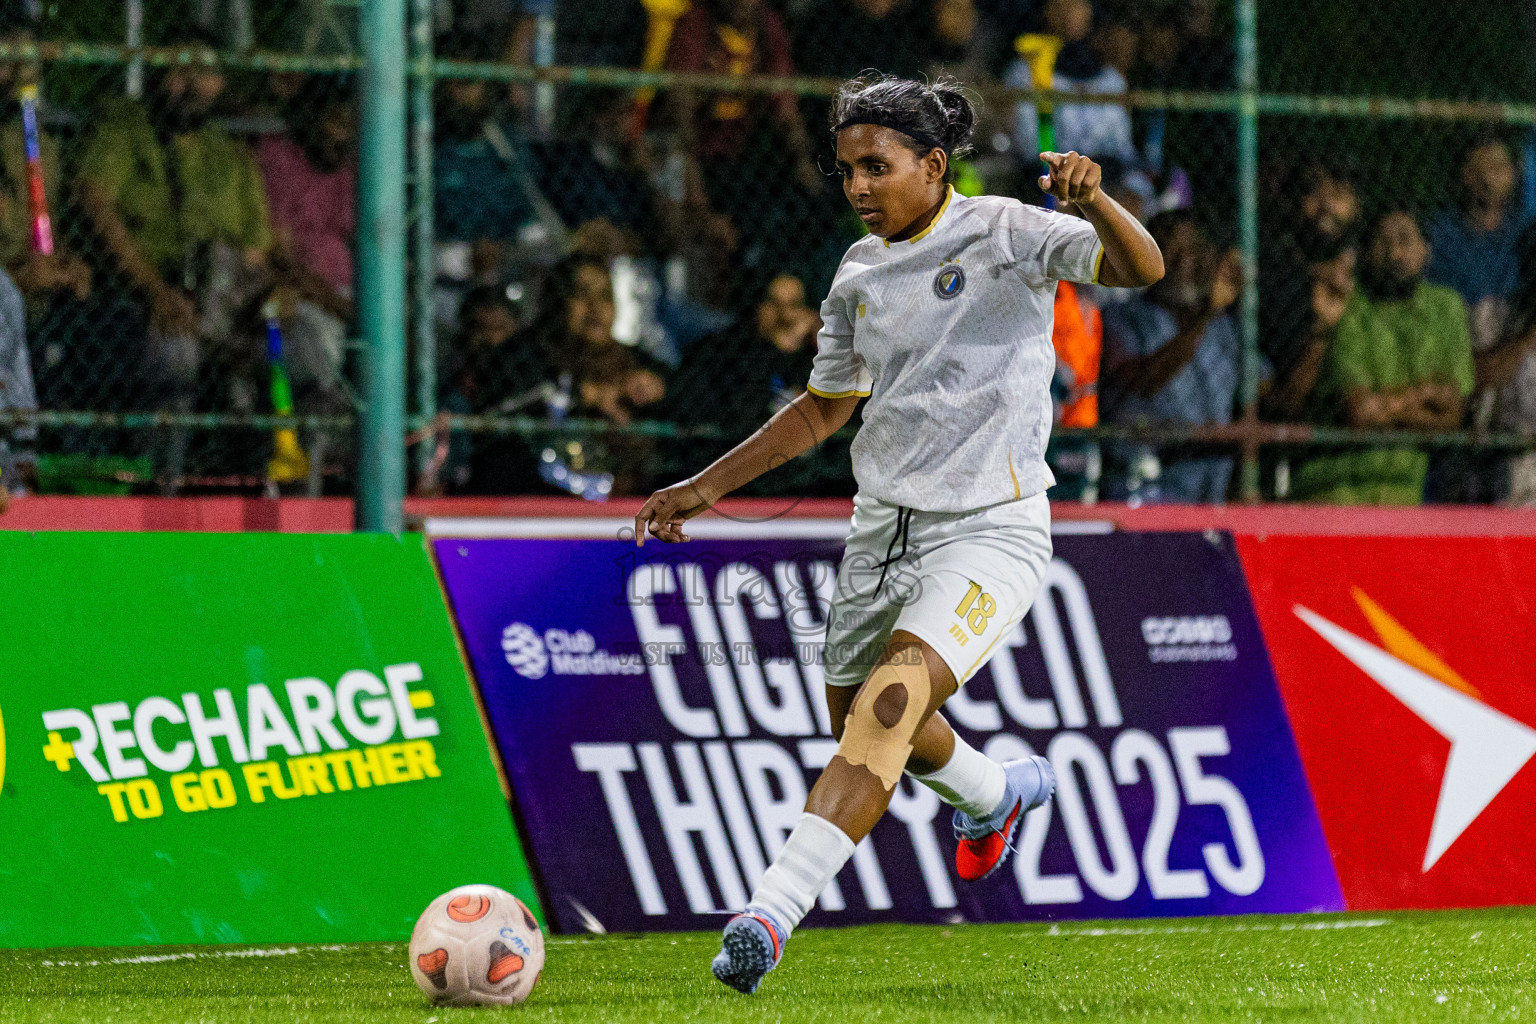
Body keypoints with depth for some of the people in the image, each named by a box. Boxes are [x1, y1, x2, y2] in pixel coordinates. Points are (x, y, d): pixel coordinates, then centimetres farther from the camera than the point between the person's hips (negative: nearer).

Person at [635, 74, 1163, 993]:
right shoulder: (860, 277, 9)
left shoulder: (1004, 234, -9)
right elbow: (822, 410, 21)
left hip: (990, 530, -7)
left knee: (890, 703, -24)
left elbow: (1142, 268, -21)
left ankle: (774, 909, -32)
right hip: (885, 526, 7)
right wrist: (706, 488, 19)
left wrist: (1093, 200, -42)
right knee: (859, 718, 20)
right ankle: (998, 792, 51)